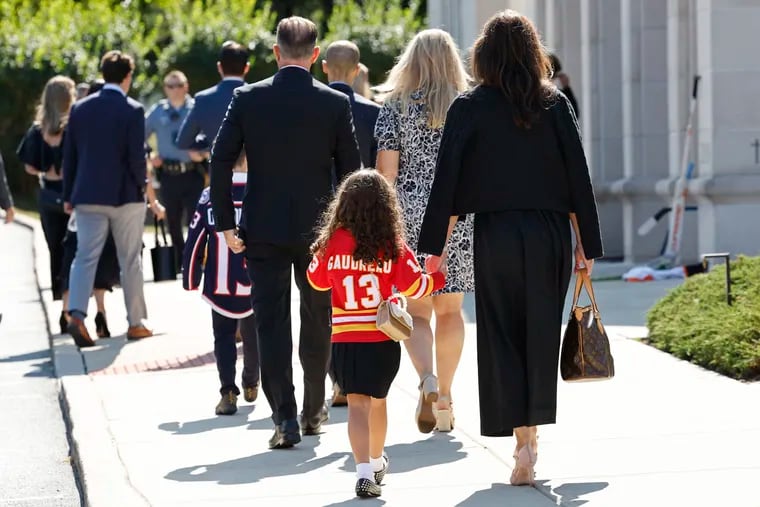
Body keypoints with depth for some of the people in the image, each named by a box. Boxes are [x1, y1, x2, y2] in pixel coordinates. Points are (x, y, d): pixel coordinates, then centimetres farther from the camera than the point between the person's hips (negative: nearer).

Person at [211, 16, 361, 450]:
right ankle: (314, 412, 26)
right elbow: (351, 170, -1)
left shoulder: (248, 99, -3)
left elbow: (221, 162, -6)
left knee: (272, 323, 2)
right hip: (319, 229, 1)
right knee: (317, 323, 16)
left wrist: (226, 223, 0)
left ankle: (285, 417, -8)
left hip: (264, 229, -1)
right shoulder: (336, 103, -4)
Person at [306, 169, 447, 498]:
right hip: (383, 339, 1)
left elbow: (316, 280, 11)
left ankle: (364, 470, -20)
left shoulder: (332, 243, -3)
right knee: (378, 400, 19)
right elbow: (413, 287, -7)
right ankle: (376, 461, 38)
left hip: (345, 339, -1)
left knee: (357, 403, -3)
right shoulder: (394, 247, -7)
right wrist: (439, 277, 11)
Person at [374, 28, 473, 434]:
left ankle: (427, 379, -19)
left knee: (415, 309, 6)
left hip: (409, 217, -1)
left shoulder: (396, 106, 0)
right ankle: (444, 399, 13)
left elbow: (386, 168, -4)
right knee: (450, 309, 11)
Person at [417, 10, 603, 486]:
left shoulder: (469, 107, -3)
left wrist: (436, 247, -1)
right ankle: (532, 433, 14)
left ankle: (522, 443, -4)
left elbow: (447, 179, -5)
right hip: (551, 235, 2)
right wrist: (586, 245, 6)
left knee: (501, 339, 3)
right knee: (541, 335, 11)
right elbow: (578, 176, 1)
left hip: (495, 236, -2)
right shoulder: (556, 103, 1)